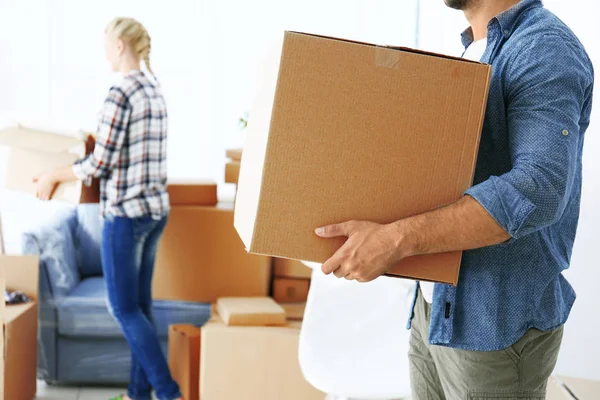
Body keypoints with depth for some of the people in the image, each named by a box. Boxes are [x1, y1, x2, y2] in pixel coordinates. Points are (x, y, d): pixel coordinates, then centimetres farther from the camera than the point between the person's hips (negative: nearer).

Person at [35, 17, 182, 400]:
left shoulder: (121, 93, -17)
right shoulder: (155, 89, 9)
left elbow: (100, 164, -17)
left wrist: (53, 176, -3)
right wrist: (99, 139, 31)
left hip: (126, 212, -8)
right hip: (156, 209, 8)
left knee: (124, 308, 2)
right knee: (140, 303, 14)